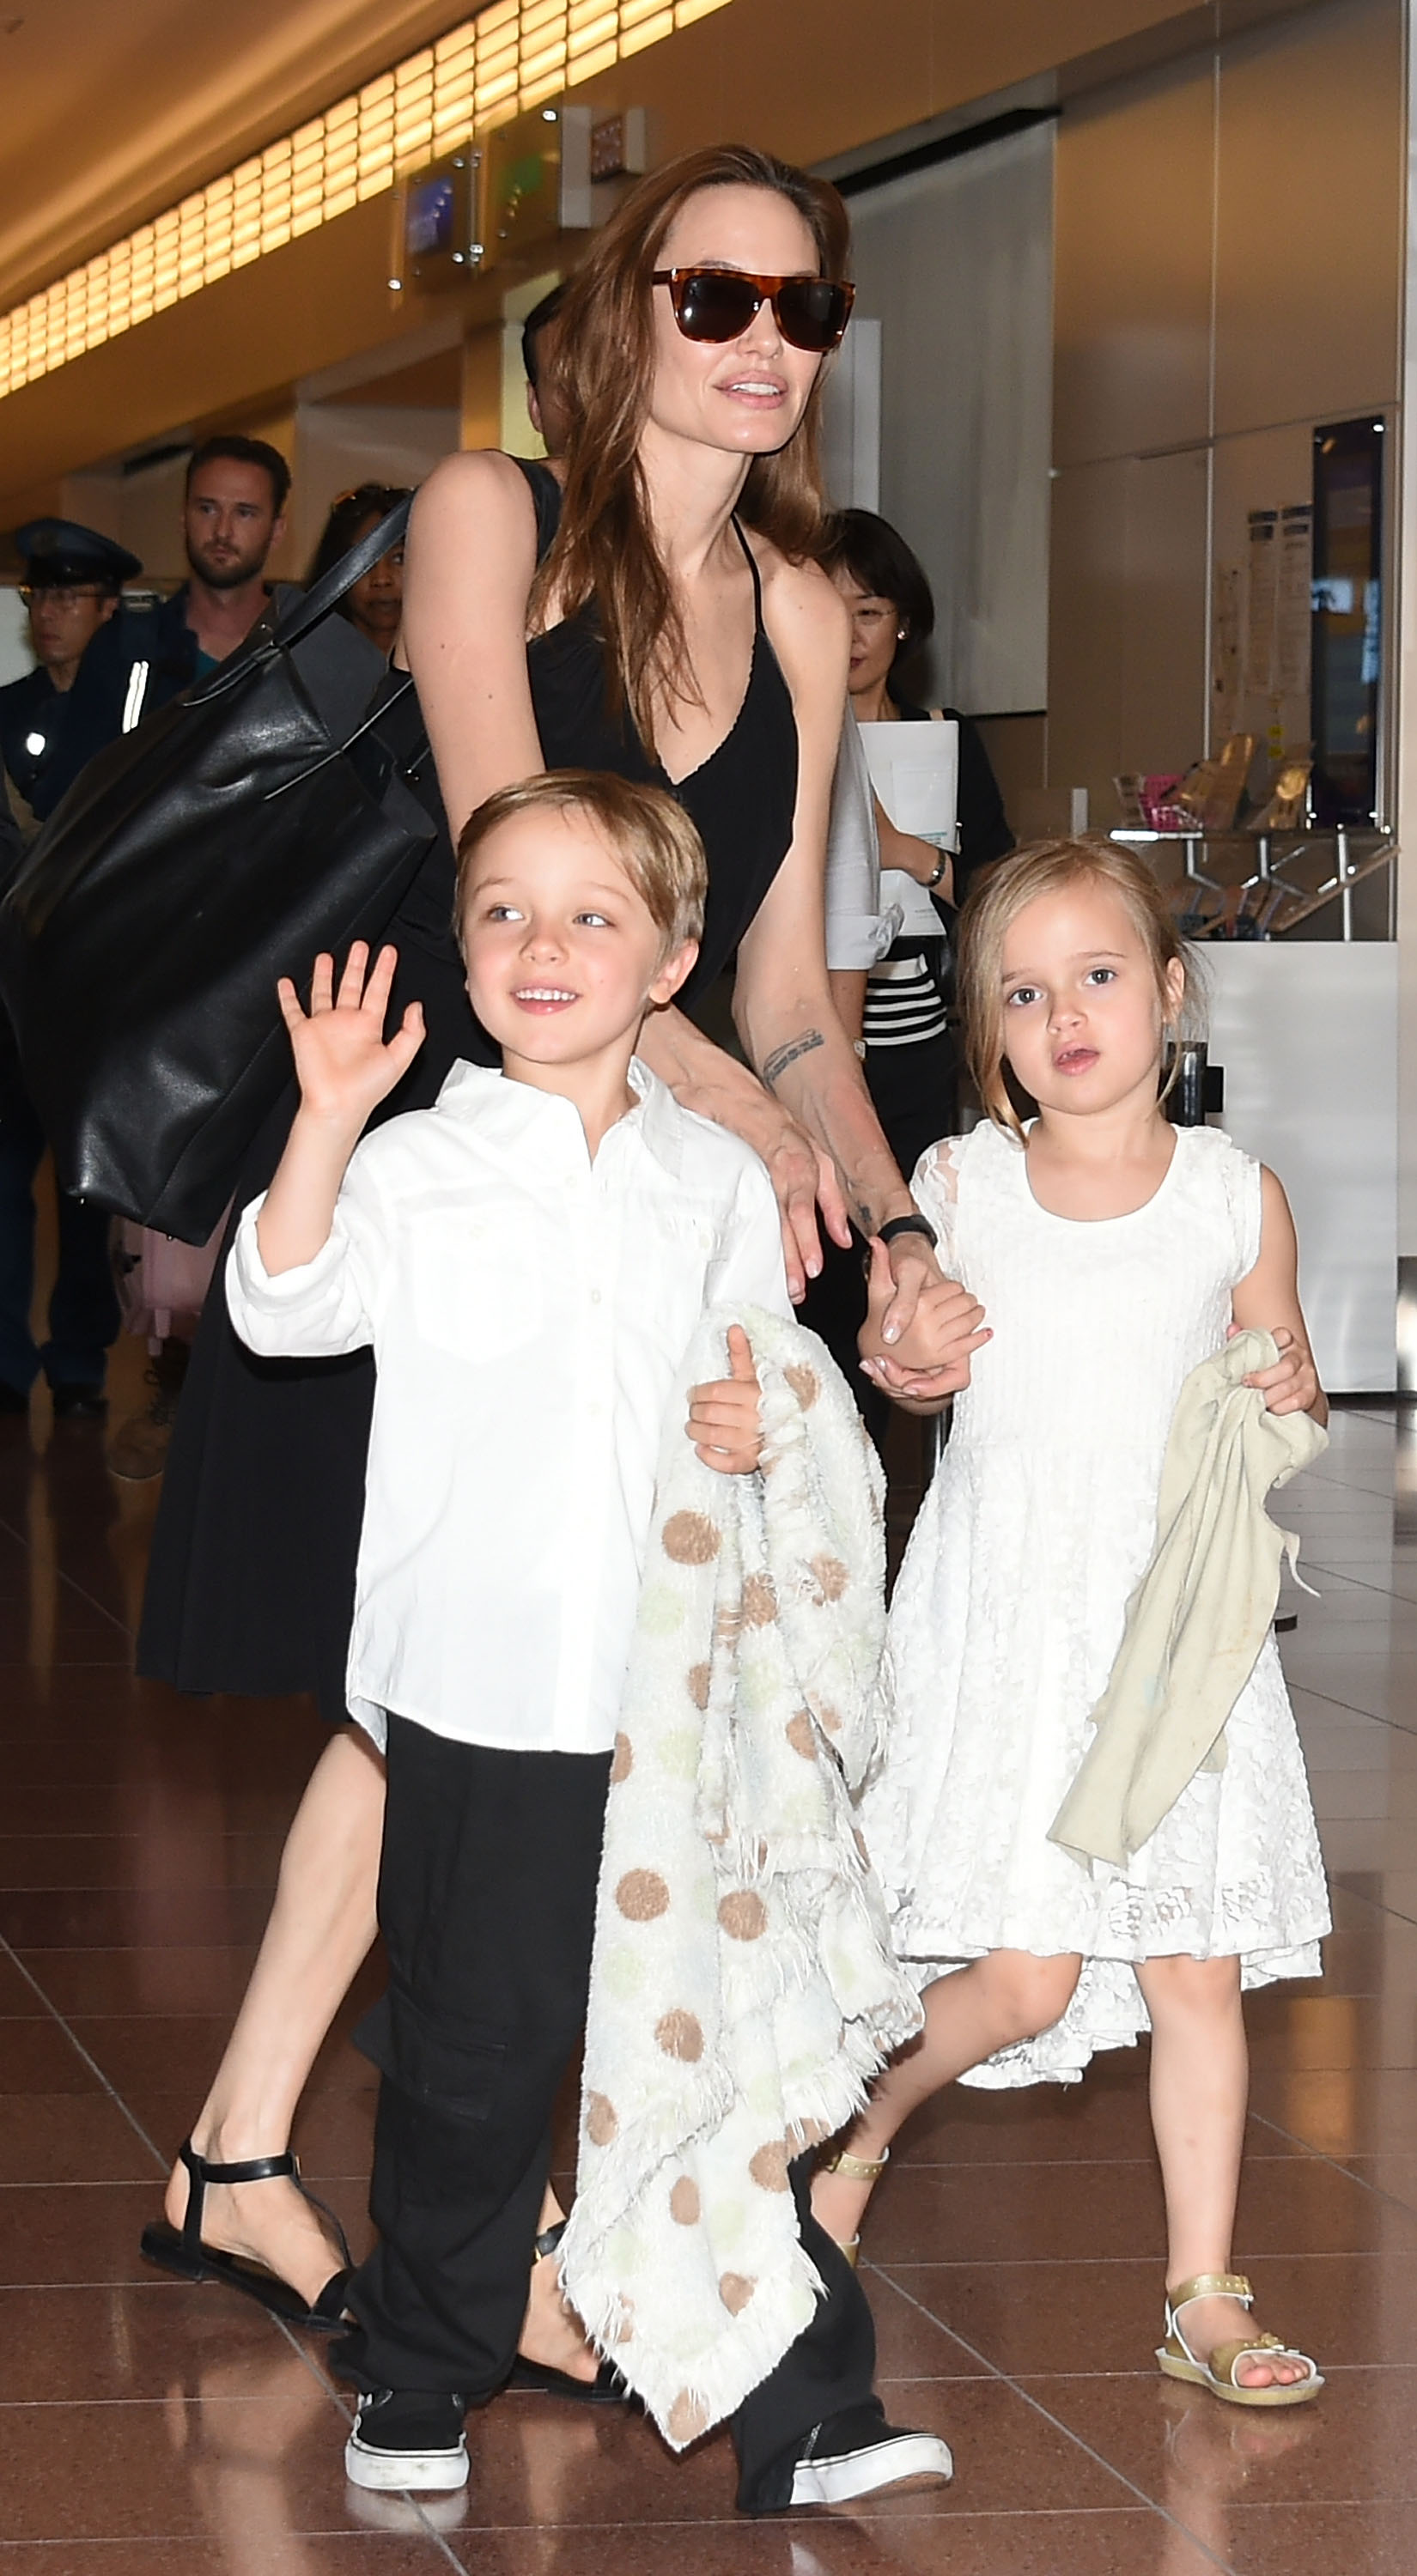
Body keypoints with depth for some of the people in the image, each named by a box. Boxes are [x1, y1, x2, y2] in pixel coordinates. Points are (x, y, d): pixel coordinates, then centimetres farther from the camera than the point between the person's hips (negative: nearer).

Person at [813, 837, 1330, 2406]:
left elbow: (1284, 1383, 12)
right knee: (1025, 1973, -6)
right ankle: (862, 2122, 23)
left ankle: (1203, 2299, 14)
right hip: (1005, 1620, -1)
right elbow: (900, 1347, 12)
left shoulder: (1237, 1196, 1)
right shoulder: (957, 1185, -1)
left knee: (1194, 1971, 3)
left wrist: (1292, 1399, -10)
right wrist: (900, 1365, -11)